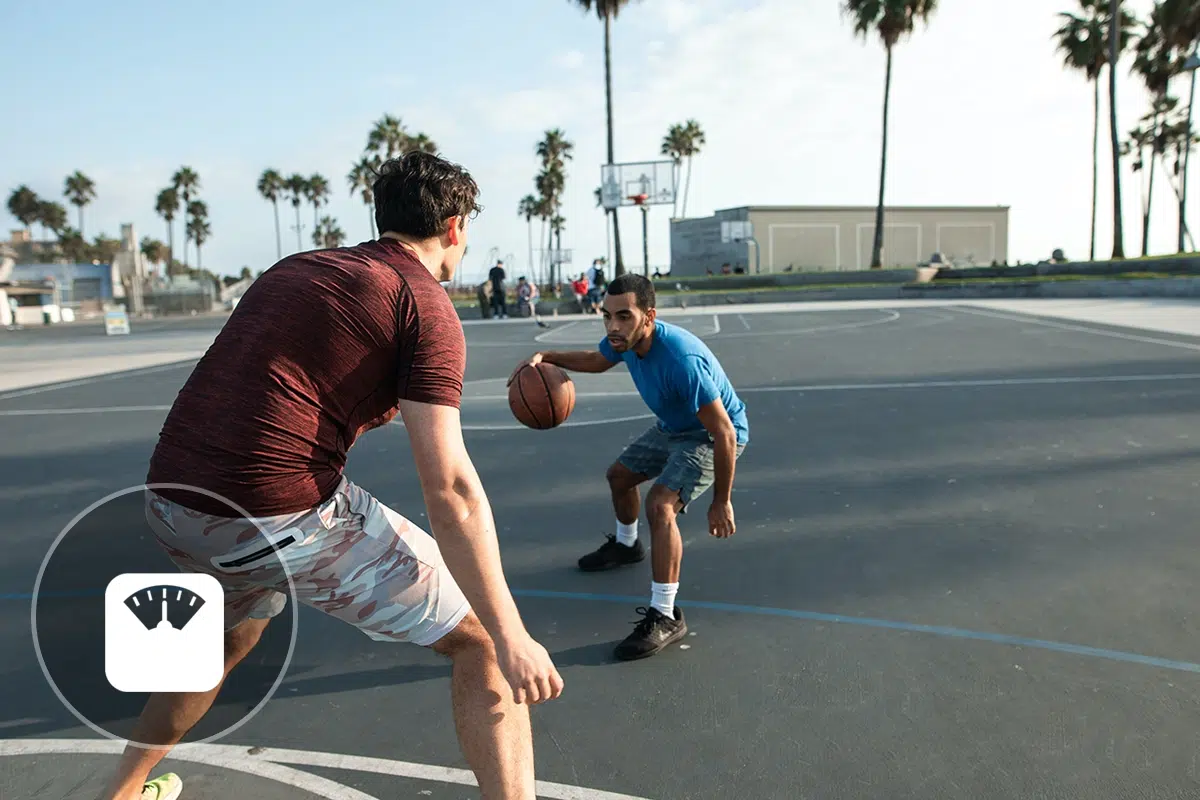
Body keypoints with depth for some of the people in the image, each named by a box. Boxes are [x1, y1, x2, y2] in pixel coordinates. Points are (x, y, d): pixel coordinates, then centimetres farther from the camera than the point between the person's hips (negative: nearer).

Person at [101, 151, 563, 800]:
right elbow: (449, 489, -13)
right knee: (480, 640, 6)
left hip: (169, 501, 8)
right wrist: (512, 639, -11)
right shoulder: (426, 305, -5)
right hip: (281, 515, -8)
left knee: (231, 638, 38)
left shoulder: (296, 267, 18)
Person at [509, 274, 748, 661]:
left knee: (660, 505, -28)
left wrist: (721, 502, -27)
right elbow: (596, 360, 11)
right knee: (619, 475, 22)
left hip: (711, 435, -9)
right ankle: (625, 545, 52)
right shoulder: (624, 339, -15)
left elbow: (724, 433, -34)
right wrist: (546, 357, -5)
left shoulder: (682, 360, -40)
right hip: (673, 427, 9)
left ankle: (665, 617, -16)